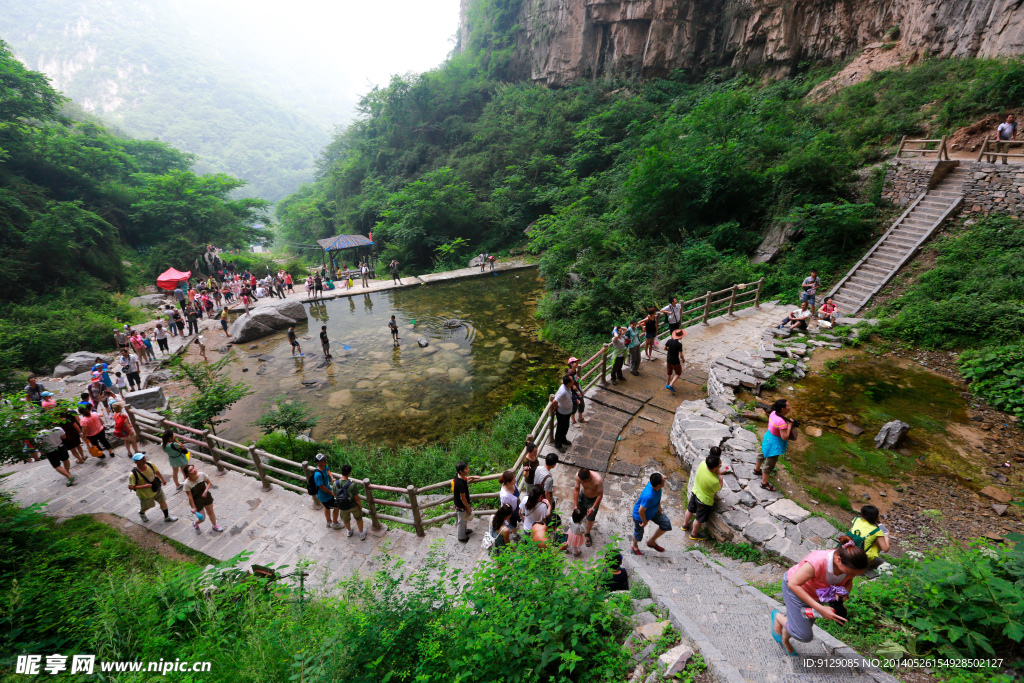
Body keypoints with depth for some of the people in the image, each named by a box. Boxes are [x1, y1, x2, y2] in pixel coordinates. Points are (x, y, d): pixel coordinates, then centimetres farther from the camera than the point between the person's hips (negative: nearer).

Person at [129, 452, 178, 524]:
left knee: (163, 502, 16)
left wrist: (163, 480, 14)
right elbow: (130, 486, -25)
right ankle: (141, 513, 59)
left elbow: (156, 472, 2)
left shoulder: (150, 465, -18)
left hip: (156, 489, 4)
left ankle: (167, 517, 37)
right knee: (146, 507, 22)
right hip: (145, 494, -4)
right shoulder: (133, 474, -32)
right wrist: (144, 486, -34)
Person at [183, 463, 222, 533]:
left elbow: (209, 483, -3)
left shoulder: (202, 475, -20)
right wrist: (193, 507, -15)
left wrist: (205, 491, -20)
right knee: (202, 518, 8)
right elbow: (190, 496, -20)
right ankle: (195, 524, 45)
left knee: (211, 512, 22)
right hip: (196, 501, -3)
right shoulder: (187, 483, -28)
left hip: (206, 496, 3)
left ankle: (215, 525, 48)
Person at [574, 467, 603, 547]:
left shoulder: (598, 479, -41)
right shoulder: (578, 475, -32)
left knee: (590, 518, 14)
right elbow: (576, 490, -17)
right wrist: (575, 506, -16)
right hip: (583, 496, 3)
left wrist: (593, 508, -23)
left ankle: (587, 533, 42)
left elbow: (600, 495, -26)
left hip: (594, 499, -2)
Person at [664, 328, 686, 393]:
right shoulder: (679, 344, -26)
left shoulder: (669, 341, -10)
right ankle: (670, 385, 4)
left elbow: (665, 348, 5)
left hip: (668, 360, 6)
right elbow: (681, 355, -23)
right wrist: (683, 360, -3)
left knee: (669, 372, 24)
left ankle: (667, 384, 39)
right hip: (675, 362, -6)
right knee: (678, 373, 15)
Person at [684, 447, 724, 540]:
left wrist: (718, 472, -14)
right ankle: (694, 534, 46)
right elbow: (718, 489, -16)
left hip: (695, 492, 6)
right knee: (699, 518, 21)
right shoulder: (714, 481, -41)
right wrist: (720, 478, -6)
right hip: (704, 500, -6)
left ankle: (685, 524, 57)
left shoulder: (703, 464, -26)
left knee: (690, 510, 31)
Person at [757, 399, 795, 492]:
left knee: (763, 455, 33)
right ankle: (764, 483, 24)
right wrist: (789, 425, -22)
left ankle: (757, 470, 59)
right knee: (770, 464, 8)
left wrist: (787, 423, -1)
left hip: (768, 438, 10)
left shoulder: (773, 413, -9)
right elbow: (785, 437, -31)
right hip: (774, 445, -10)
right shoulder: (781, 422, -35)